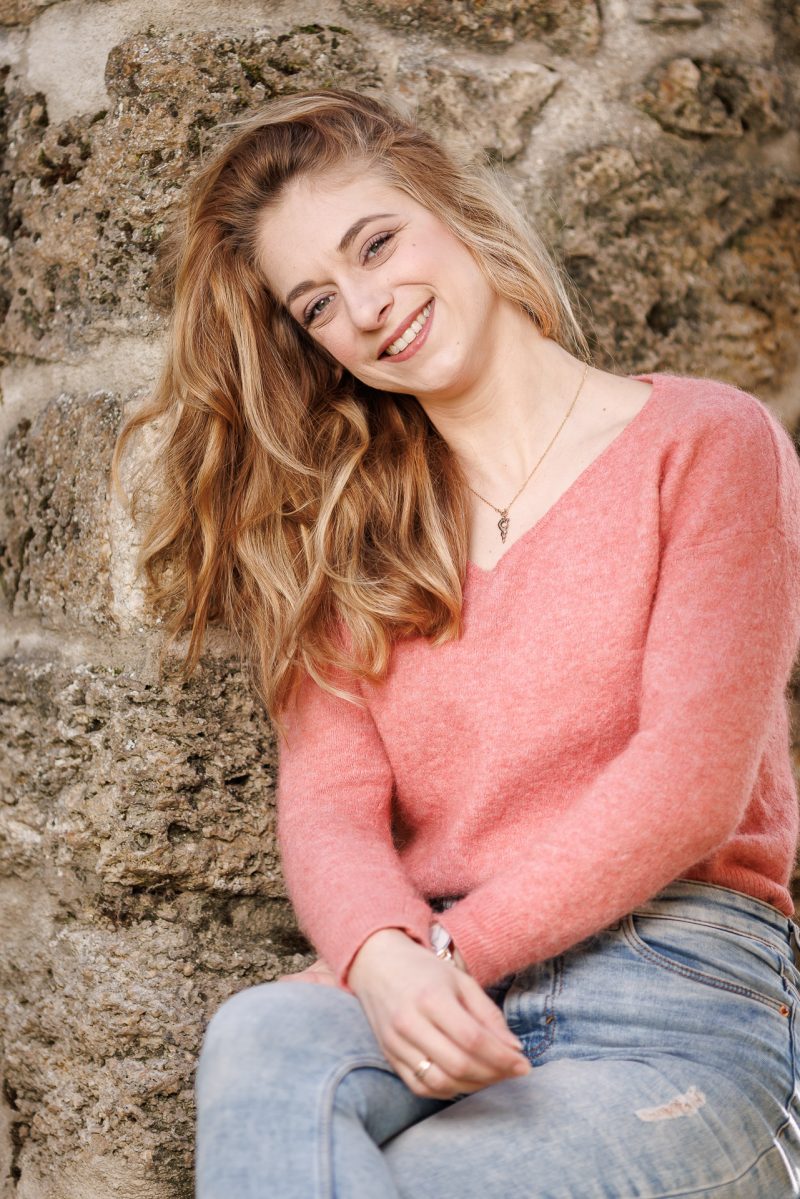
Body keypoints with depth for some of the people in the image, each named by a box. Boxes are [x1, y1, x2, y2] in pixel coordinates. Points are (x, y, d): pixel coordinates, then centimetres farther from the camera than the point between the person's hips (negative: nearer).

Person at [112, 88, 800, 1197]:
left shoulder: (708, 442, 5)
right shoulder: (345, 525, 17)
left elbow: (689, 784, -5)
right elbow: (329, 797, 3)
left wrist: (448, 953, -12)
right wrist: (384, 961, -20)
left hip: (672, 1017, -3)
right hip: (423, 1012, 3)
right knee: (263, 1036, -34)